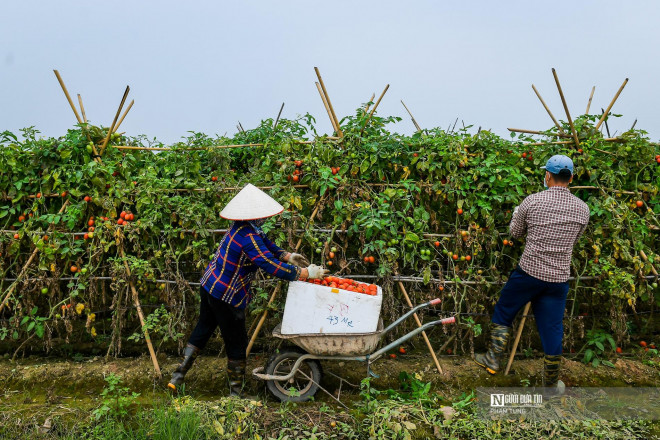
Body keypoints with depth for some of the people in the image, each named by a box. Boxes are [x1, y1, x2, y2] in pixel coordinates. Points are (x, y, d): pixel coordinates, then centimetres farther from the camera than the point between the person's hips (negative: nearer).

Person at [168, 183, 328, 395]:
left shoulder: (242, 227, 0)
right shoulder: (249, 239, -29)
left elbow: (266, 243, 16)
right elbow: (272, 266, -30)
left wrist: (287, 256, 10)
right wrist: (306, 273, -23)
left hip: (209, 285, 9)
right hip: (226, 296, -9)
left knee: (203, 329, 24)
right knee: (237, 343, 7)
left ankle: (177, 377, 34)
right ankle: (235, 393, 22)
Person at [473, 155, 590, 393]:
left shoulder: (532, 201, -10)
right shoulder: (582, 209, -1)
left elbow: (515, 233, 6)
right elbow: (574, 240, 15)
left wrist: (517, 214, 25)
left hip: (528, 273, -2)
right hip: (558, 279, 3)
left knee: (503, 312, 18)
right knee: (552, 328, 13)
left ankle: (493, 359, 24)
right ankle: (551, 382, 26)